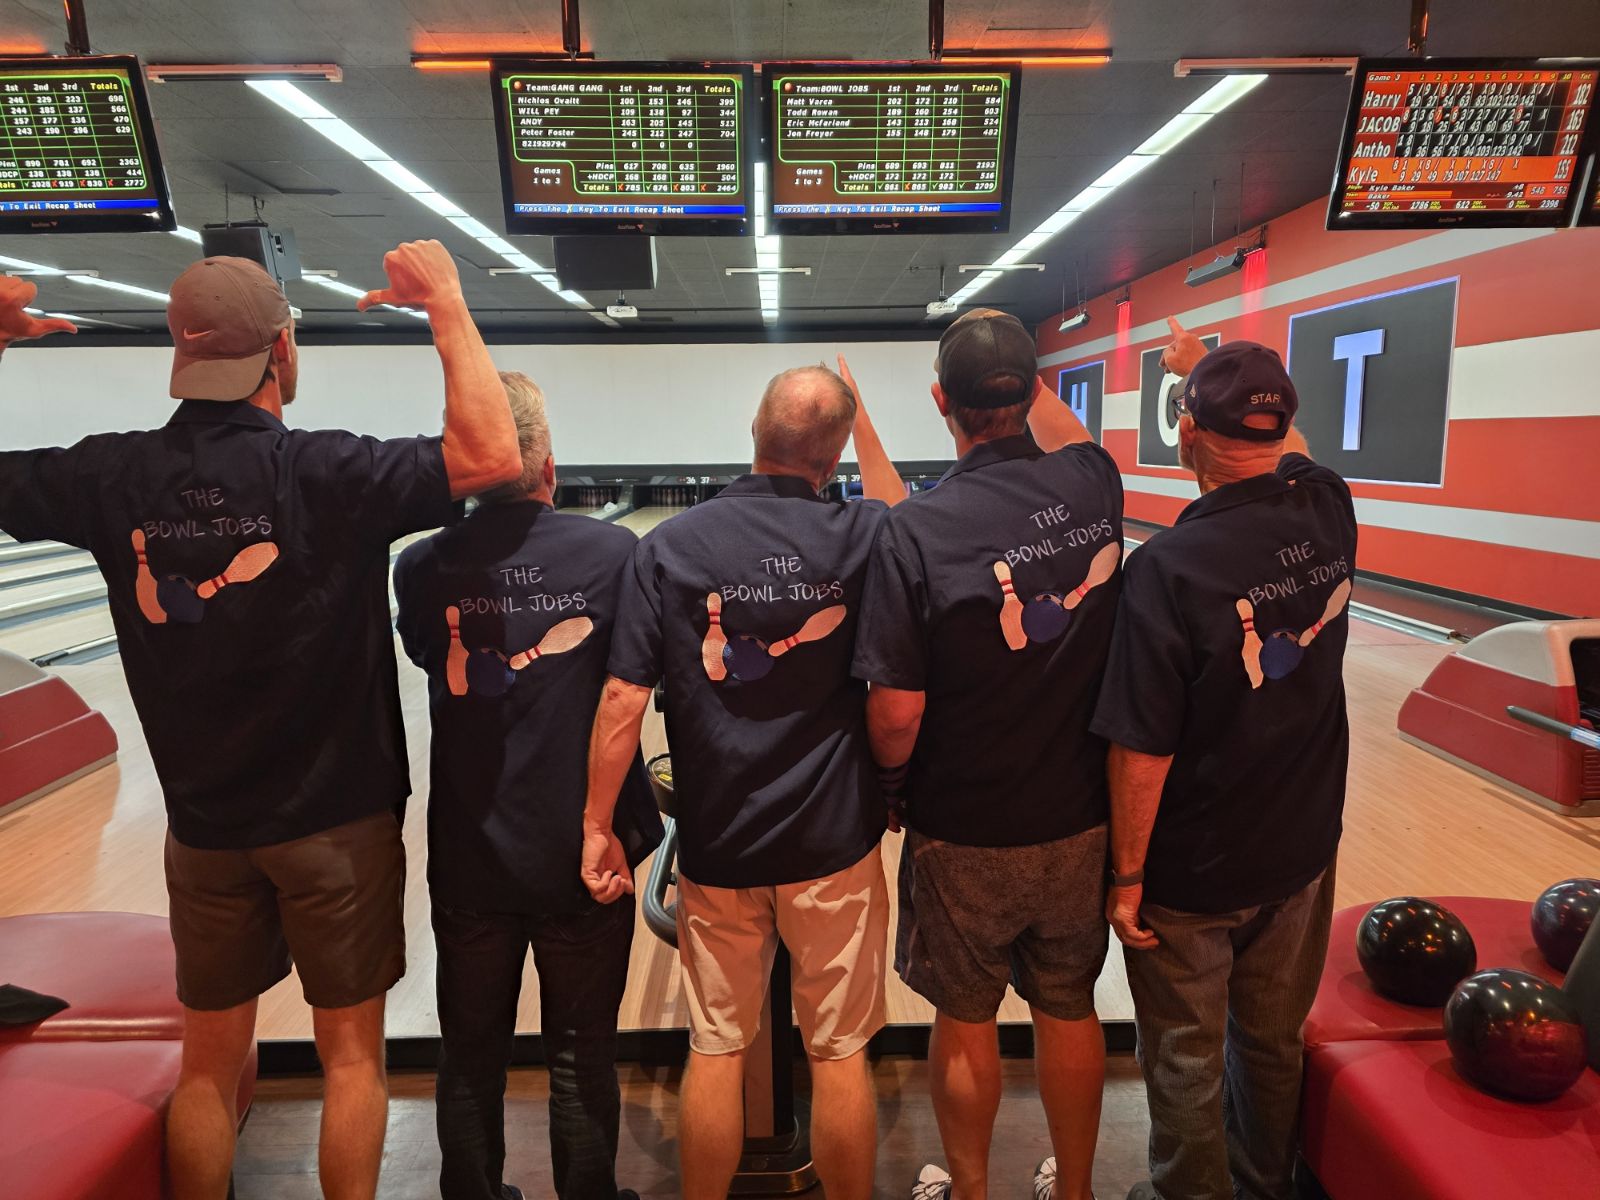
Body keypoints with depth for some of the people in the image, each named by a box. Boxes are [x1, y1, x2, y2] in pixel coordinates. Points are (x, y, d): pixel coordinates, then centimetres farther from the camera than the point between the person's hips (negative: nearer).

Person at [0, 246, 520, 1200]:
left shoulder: (116, 476, -5)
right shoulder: (326, 473, -18)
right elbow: (493, 457, -27)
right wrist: (446, 302, -16)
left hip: (204, 824, 4)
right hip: (337, 818, -4)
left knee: (210, 1063, 19)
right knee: (352, 1052, 13)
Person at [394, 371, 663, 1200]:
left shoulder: (422, 568, -9)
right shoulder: (614, 554, -15)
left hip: (470, 857, 2)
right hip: (586, 851, -2)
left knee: (470, 1057, 21)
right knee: (583, 1058, 15)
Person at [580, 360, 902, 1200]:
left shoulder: (671, 546, -7)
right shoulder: (862, 539, -9)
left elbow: (623, 699, -9)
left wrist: (597, 825, 0)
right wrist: (865, 428, 14)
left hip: (715, 846, 1)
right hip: (832, 844, 0)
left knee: (715, 1052, 17)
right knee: (839, 1054, 15)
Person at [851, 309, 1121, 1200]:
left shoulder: (917, 531, -22)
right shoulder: (1095, 485, -10)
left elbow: (896, 712, -20)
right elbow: (1066, 435, 17)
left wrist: (896, 781, 0)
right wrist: (1017, 359, 21)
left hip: (964, 833, -4)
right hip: (1080, 822, 4)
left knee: (966, 1022, 18)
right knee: (1069, 1011, 22)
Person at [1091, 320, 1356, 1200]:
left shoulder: (1168, 567, -27)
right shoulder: (1329, 515, -10)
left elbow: (1142, 751, -23)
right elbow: (1286, 450, 16)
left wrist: (1126, 877, -11)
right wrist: (1206, 367, 25)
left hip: (1190, 870, -6)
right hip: (1300, 848, 6)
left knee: (1185, 1063, 16)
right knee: (1273, 1042, 26)